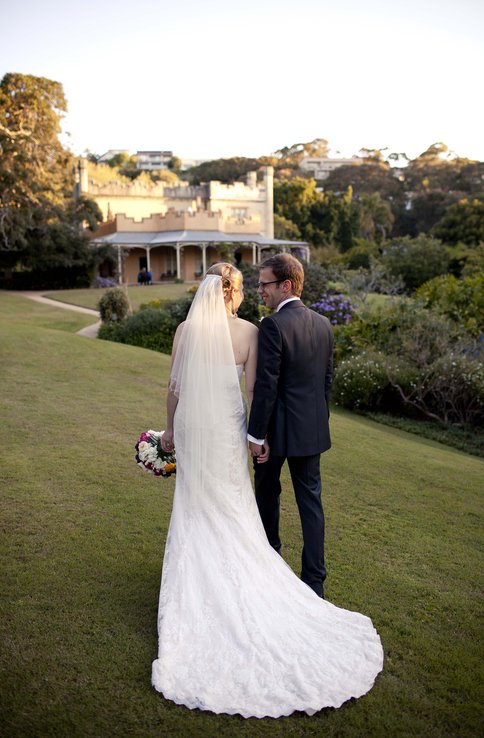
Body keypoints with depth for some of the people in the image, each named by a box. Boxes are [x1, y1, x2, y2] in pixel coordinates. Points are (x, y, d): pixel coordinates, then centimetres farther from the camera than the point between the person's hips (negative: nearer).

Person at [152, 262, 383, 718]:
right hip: (229, 428, -1)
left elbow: (174, 387, -1)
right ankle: (235, 579, 26)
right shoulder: (249, 332, -8)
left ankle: (199, 584, 26)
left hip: (191, 426, 1)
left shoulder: (186, 330, -4)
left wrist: (170, 428, 11)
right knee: (233, 509, 15)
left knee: (196, 507, 15)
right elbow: (253, 389, -7)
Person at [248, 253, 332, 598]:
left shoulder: (273, 326, -18)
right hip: (312, 428, 6)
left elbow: (266, 385, -19)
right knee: (311, 500, 10)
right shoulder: (324, 324, 4)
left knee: (267, 493, 18)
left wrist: (256, 435, -13)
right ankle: (314, 580, 15)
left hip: (278, 427, -5)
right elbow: (327, 379, 10)